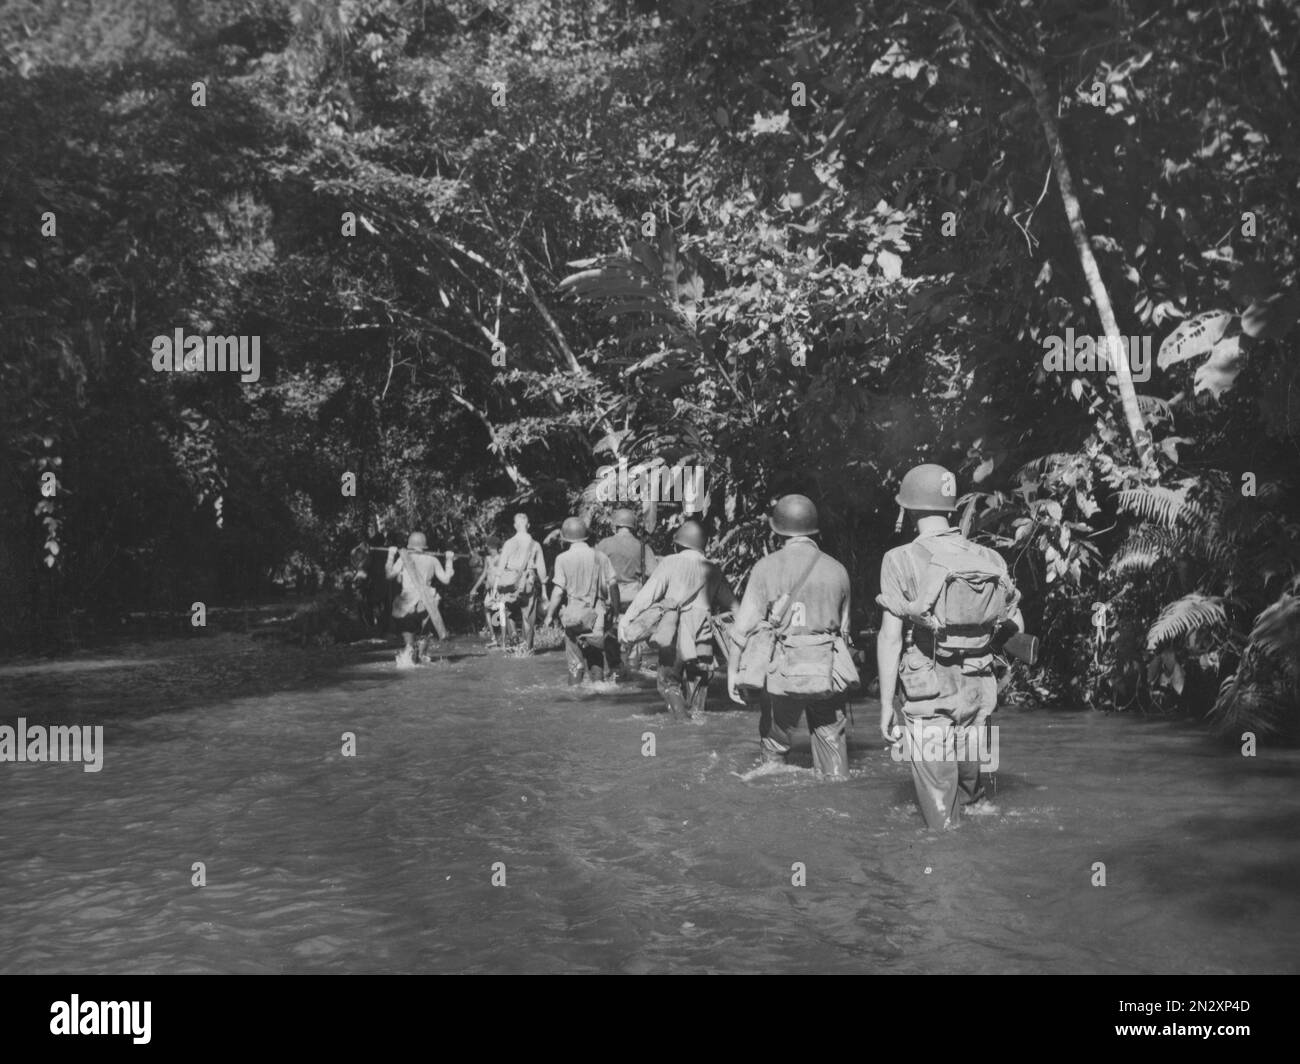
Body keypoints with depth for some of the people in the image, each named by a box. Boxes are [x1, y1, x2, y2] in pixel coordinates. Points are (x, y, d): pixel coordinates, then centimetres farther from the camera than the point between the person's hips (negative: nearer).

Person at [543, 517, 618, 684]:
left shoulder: (563, 559, -7)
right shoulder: (600, 557, 2)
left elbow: (559, 591, -10)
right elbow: (613, 584, -1)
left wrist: (549, 615, -1)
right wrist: (615, 608, 9)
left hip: (574, 613, -3)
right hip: (597, 613, 3)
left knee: (575, 660, 6)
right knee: (596, 657, 16)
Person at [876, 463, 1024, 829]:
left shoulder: (902, 560, -10)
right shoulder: (989, 558, 3)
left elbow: (890, 637, -12)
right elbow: (1017, 628, 6)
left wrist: (886, 706, -8)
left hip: (930, 695, -4)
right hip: (980, 692, 4)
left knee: (940, 804, 4)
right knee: (969, 774, 24)